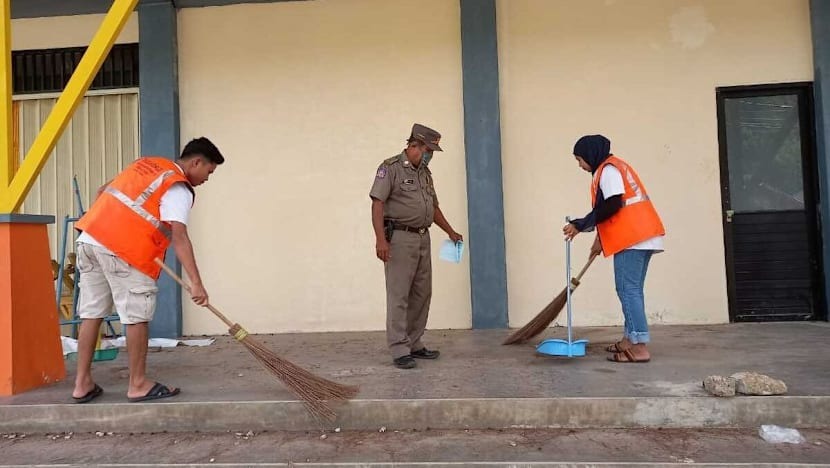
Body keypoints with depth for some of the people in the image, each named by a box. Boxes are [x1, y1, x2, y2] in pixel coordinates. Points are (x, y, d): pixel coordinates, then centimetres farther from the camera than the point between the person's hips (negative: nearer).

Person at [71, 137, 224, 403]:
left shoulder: (147, 163, 19)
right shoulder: (179, 189, -6)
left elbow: (103, 191, 25)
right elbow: (179, 238, -19)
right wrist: (196, 283, -23)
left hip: (89, 238, 9)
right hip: (121, 250, -9)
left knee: (92, 313, 13)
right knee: (137, 316, 1)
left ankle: (83, 384, 19)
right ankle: (138, 385, 8)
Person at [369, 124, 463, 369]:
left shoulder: (425, 173, 17)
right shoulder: (391, 167, -6)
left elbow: (434, 206, 26)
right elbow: (378, 204, -13)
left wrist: (450, 231, 22)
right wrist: (380, 239, -22)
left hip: (423, 239, 8)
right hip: (399, 238, -8)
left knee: (421, 294, 10)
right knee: (399, 295, -5)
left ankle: (414, 344, 21)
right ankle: (399, 350, 0)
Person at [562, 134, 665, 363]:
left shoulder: (608, 169, -7)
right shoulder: (615, 167, 24)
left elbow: (612, 205, -19)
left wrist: (580, 225, -14)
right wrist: (601, 239, 28)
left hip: (631, 238, -10)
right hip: (642, 236, 10)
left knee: (628, 290, -10)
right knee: (631, 290, 12)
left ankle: (639, 347, -12)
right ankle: (630, 339, 18)